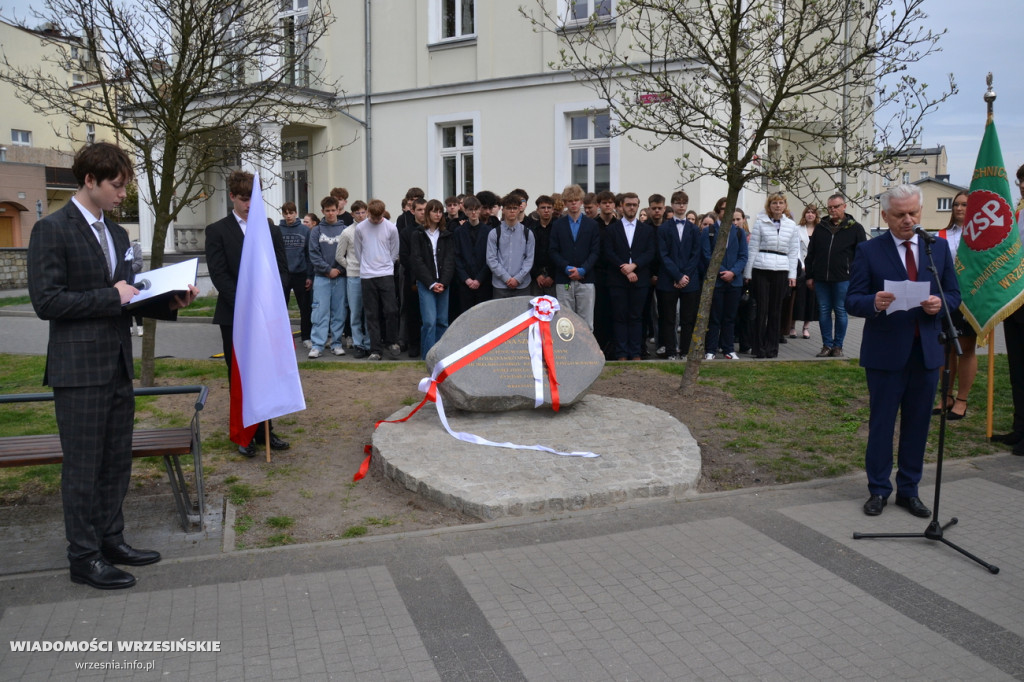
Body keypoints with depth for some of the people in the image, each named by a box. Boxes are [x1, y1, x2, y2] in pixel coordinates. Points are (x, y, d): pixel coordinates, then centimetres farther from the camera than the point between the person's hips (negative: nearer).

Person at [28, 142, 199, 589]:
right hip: (79, 370, -8)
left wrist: (169, 303, 2)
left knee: (116, 463, 15)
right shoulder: (52, 230, -9)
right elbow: (45, 301, -15)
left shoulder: (117, 233, 15)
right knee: (83, 467, 2)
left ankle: (111, 540, 28)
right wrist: (111, 296, -17)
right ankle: (84, 557, 13)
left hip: (118, 367, 8)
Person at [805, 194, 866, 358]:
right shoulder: (821, 228, 12)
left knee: (840, 311, 3)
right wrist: (809, 276, 9)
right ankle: (827, 345, 13)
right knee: (823, 311, 5)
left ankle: (838, 346, 12)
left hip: (843, 278, -3)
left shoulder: (855, 228, 3)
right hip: (821, 278, 3)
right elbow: (810, 254, 14)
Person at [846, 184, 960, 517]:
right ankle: (878, 490, 19)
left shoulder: (939, 246, 8)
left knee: (918, 424, 11)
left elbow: (954, 294, 10)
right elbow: (852, 301, -6)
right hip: (885, 352, -3)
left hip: (927, 351, 3)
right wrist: (875, 303, -27)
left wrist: (940, 303, -13)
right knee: (881, 423, 5)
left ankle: (909, 490, 24)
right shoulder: (868, 250, -3)